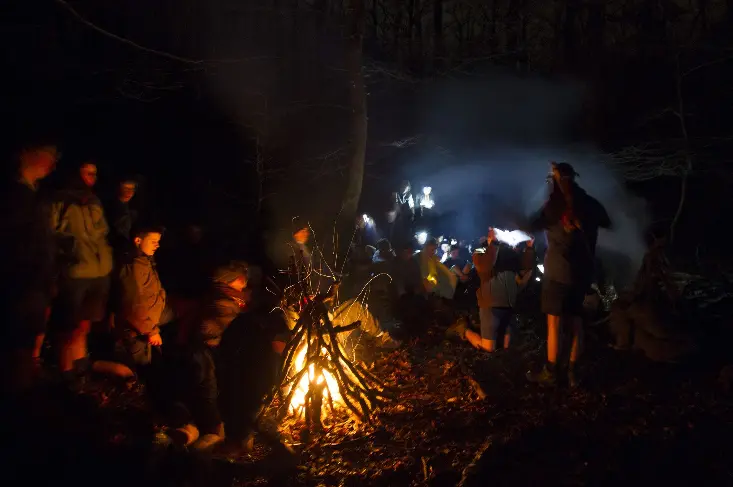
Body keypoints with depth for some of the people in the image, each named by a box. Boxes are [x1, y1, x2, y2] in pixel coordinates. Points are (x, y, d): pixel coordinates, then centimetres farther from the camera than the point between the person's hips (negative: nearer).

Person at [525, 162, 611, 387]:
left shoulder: (555, 204, -10)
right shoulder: (590, 203, 2)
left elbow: (531, 227, -2)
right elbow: (607, 224, 21)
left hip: (558, 271, -4)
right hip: (583, 271, 5)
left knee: (554, 322, 2)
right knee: (575, 321, 13)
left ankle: (550, 373, 8)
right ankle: (573, 372, 16)